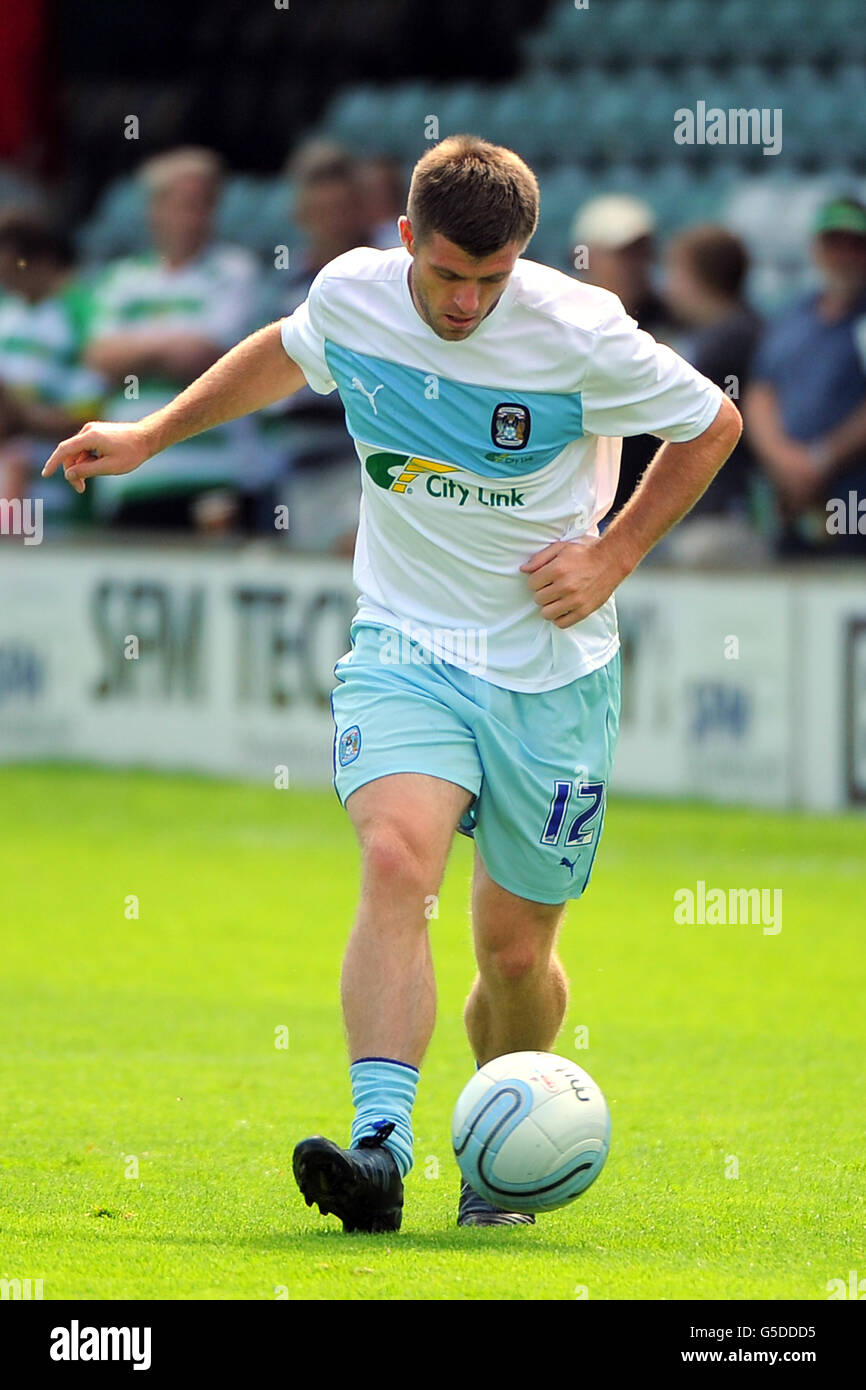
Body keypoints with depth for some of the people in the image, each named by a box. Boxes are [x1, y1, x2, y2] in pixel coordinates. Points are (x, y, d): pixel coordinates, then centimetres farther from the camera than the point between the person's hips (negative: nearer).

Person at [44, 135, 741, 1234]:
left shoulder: (582, 332, -15)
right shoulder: (351, 294, -5)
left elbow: (711, 424, 1)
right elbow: (286, 354, 20)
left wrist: (611, 559, -6)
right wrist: (151, 436, 20)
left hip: (551, 670, -1)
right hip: (404, 647, 1)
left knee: (515, 949, 6)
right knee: (395, 860, -26)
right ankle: (380, 1148, -39)